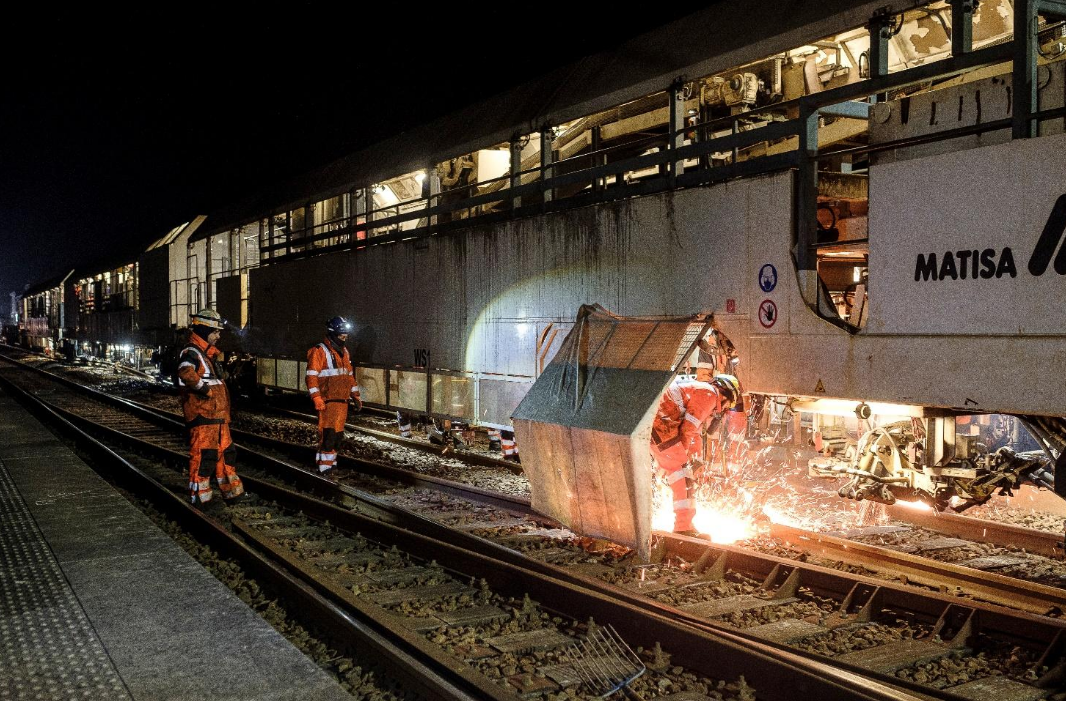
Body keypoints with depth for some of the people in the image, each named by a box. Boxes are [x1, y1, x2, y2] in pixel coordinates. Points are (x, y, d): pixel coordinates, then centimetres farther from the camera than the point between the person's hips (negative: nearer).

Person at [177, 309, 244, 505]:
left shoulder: (209, 354, 21)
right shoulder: (191, 353, -12)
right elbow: (186, 373, -35)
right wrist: (205, 389, -25)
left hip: (218, 415, 10)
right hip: (202, 415, -10)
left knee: (226, 453, 15)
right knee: (203, 455, -8)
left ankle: (232, 491, 24)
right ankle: (199, 496, -1)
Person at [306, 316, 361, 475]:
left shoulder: (344, 352, 17)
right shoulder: (319, 352, -8)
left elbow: (349, 375, 24)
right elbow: (312, 377, -14)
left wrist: (356, 396, 21)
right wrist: (317, 399, -21)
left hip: (343, 401, 8)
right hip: (328, 401, -8)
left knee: (338, 432, 10)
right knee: (328, 432, -13)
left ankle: (331, 460, 21)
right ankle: (324, 465, -9)